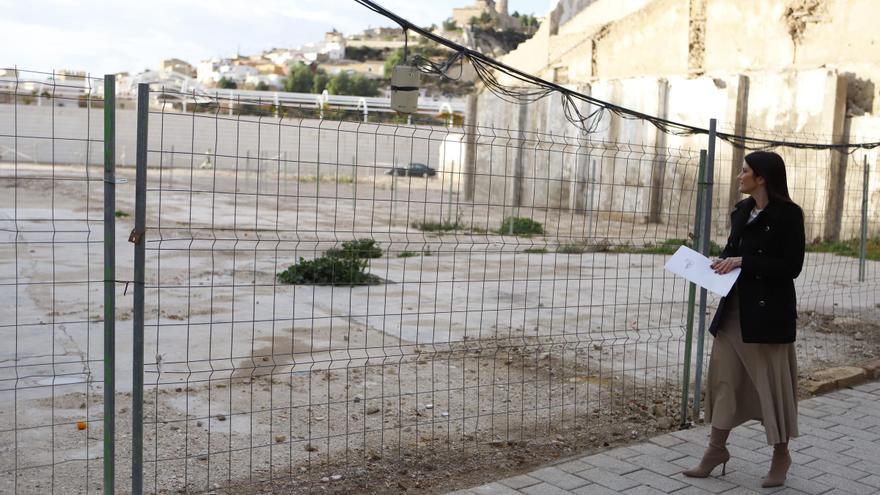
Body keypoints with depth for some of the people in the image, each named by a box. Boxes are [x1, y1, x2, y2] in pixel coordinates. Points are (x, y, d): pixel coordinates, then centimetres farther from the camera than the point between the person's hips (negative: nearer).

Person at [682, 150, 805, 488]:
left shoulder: (788, 214, -11)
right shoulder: (741, 211, 9)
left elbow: (791, 266, -16)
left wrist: (743, 262, -20)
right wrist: (723, 262, -2)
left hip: (769, 310, -7)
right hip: (735, 307, 7)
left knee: (772, 382, 4)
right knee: (724, 376, 9)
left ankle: (781, 457, 21)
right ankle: (717, 449, 20)